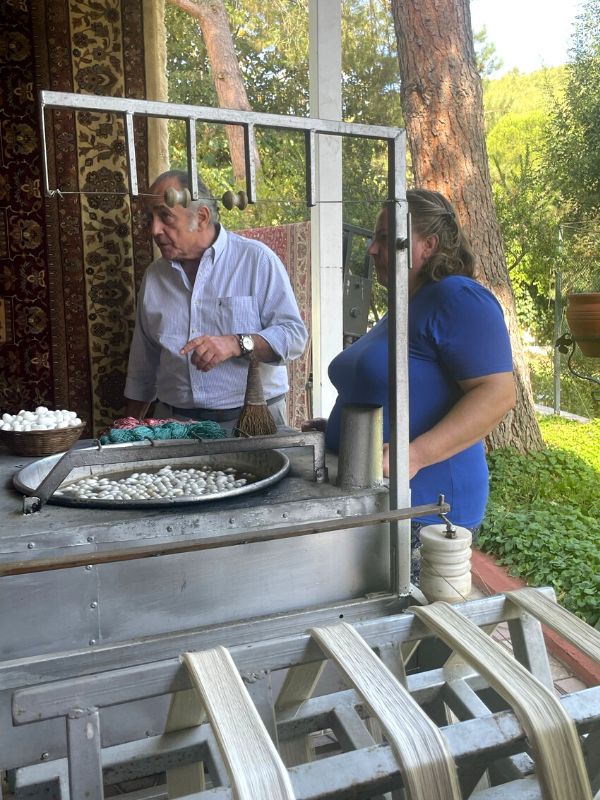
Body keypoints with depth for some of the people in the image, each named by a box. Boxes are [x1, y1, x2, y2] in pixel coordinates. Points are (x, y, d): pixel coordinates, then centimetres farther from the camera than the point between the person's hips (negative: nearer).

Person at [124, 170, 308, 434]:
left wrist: (237, 344, -22)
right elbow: (142, 366, 20)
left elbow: (294, 335, -7)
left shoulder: (257, 259, -2)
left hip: (251, 422, -4)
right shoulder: (154, 275, 13)